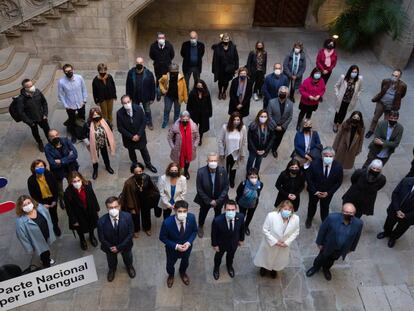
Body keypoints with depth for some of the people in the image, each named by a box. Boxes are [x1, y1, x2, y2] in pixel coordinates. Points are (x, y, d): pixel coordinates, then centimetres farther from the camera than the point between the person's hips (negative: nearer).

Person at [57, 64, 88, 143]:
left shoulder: (79, 78, -16)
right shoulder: (61, 82, -20)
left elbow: (84, 89, -3)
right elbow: (61, 95, -9)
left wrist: (84, 100, -5)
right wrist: (65, 106, -9)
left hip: (80, 104, 2)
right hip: (70, 106, -1)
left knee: (82, 119, 21)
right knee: (72, 122, 17)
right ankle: (73, 136, 43)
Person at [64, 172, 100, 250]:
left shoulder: (87, 185, -23)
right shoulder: (68, 193, -30)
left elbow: (93, 197, -7)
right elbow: (68, 208, -20)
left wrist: (96, 208, 3)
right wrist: (74, 220, -14)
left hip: (90, 212, 2)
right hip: (79, 215, -2)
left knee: (92, 226, 29)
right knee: (80, 229, 27)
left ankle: (92, 236, 64)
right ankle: (82, 240, 60)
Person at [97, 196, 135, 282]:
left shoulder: (127, 217, -31)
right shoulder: (101, 221, -33)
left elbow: (130, 234, -22)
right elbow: (102, 238, -19)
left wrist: (119, 247, -21)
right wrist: (111, 248, -16)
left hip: (125, 245, 0)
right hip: (110, 247, 0)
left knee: (127, 258, 32)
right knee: (111, 261, 31)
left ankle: (129, 267, 67)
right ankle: (112, 269, 66)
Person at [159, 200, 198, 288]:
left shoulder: (191, 217, -29)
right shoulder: (167, 222, -36)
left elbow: (194, 231, -9)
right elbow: (162, 237, -20)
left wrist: (189, 242, -23)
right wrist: (175, 246, -27)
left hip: (187, 246, 2)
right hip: (172, 248, -2)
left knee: (185, 262, 32)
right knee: (170, 264, 28)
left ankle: (182, 272, 68)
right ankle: (171, 275, 64)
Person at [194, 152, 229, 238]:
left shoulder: (223, 171, -24)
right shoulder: (201, 172, -28)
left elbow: (226, 187, -12)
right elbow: (199, 189, -18)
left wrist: (218, 200, -16)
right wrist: (209, 201, -16)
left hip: (219, 199, 1)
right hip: (205, 199, -1)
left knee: (218, 214, 24)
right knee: (203, 213, 24)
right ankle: (200, 227, 55)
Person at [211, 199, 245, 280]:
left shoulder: (240, 217, -30)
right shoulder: (217, 220, -39)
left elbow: (242, 229, -9)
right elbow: (214, 234, -20)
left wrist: (241, 239, 5)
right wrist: (214, 245, -9)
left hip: (234, 243, 2)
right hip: (221, 243, -2)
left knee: (231, 255, 32)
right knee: (218, 256, 29)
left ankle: (229, 266, 66)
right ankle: (216, 268, 63)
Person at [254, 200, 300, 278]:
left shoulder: (295, 218, -24)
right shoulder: (271, 216, -32)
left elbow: (296, 232, -9)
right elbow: (265, 230, -22)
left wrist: (287, 242, -16)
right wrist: (275, 241, -23)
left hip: (284, 245, 2)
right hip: (270, 243, -2)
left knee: (279, 260, 29)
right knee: (266, 257, 26)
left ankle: (274, 270, 62)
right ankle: (264, 268, 60)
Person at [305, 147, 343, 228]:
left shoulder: (338, 166, -23)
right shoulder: (314, 164, -29)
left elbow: (339, 182, -11)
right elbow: (308, 178, -15)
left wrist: (328, 192, -14)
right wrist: (315, 191, -16)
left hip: (328, 192, 0)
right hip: (315, 191, 0)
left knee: (325, 207, 21)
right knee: (312, 205, 25)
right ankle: (309, 218, 55)